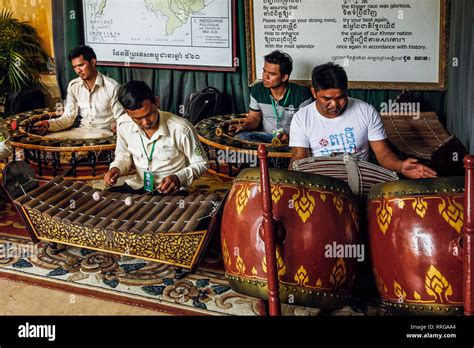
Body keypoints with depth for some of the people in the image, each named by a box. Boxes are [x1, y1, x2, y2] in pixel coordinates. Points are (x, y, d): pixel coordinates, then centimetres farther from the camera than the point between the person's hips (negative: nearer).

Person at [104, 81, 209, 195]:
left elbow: (201, 164, -7)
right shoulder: (124, 126, -6)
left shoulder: (182, 129, -21)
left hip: (170, 191, -3)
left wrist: (179, 178, -24)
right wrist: (116, 169, -7)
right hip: (137, 186, 3)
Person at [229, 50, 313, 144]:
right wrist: (243, 126, -10)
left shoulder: (301, 95, -12)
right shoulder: (257, 90, 2)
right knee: (239, 136, -25)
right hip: (266, 136, 5)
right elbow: (254, 118, 13)